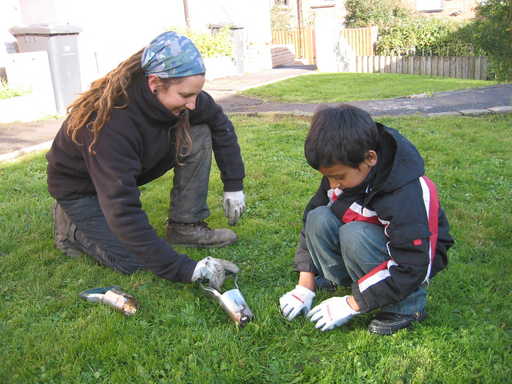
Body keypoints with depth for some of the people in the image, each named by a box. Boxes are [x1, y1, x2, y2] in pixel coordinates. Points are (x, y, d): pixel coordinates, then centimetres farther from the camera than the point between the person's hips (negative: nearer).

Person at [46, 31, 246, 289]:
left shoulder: (176, 94, -21)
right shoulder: (111, 121, -40)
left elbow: (220, 124, -1)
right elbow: (123, 211, -41)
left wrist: (234, 185, -6)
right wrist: (184, 270, -42)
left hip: (134, 168, 6)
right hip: (80, 186, -6)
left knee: (198, 134, -14)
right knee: (132, 261, -21)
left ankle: (185, 226, -9)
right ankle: (71, 225, 5)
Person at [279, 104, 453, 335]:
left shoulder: (409, 195, -33)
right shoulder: (340, 170, -14)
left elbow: (412, 268, -30)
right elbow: (310, 221, -5)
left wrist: (351, 305, -27)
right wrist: (305, 286, -9)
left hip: (415, 256, -5)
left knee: (355, 235, -35)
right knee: (319, 218, -22)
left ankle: (406, 305, -15)